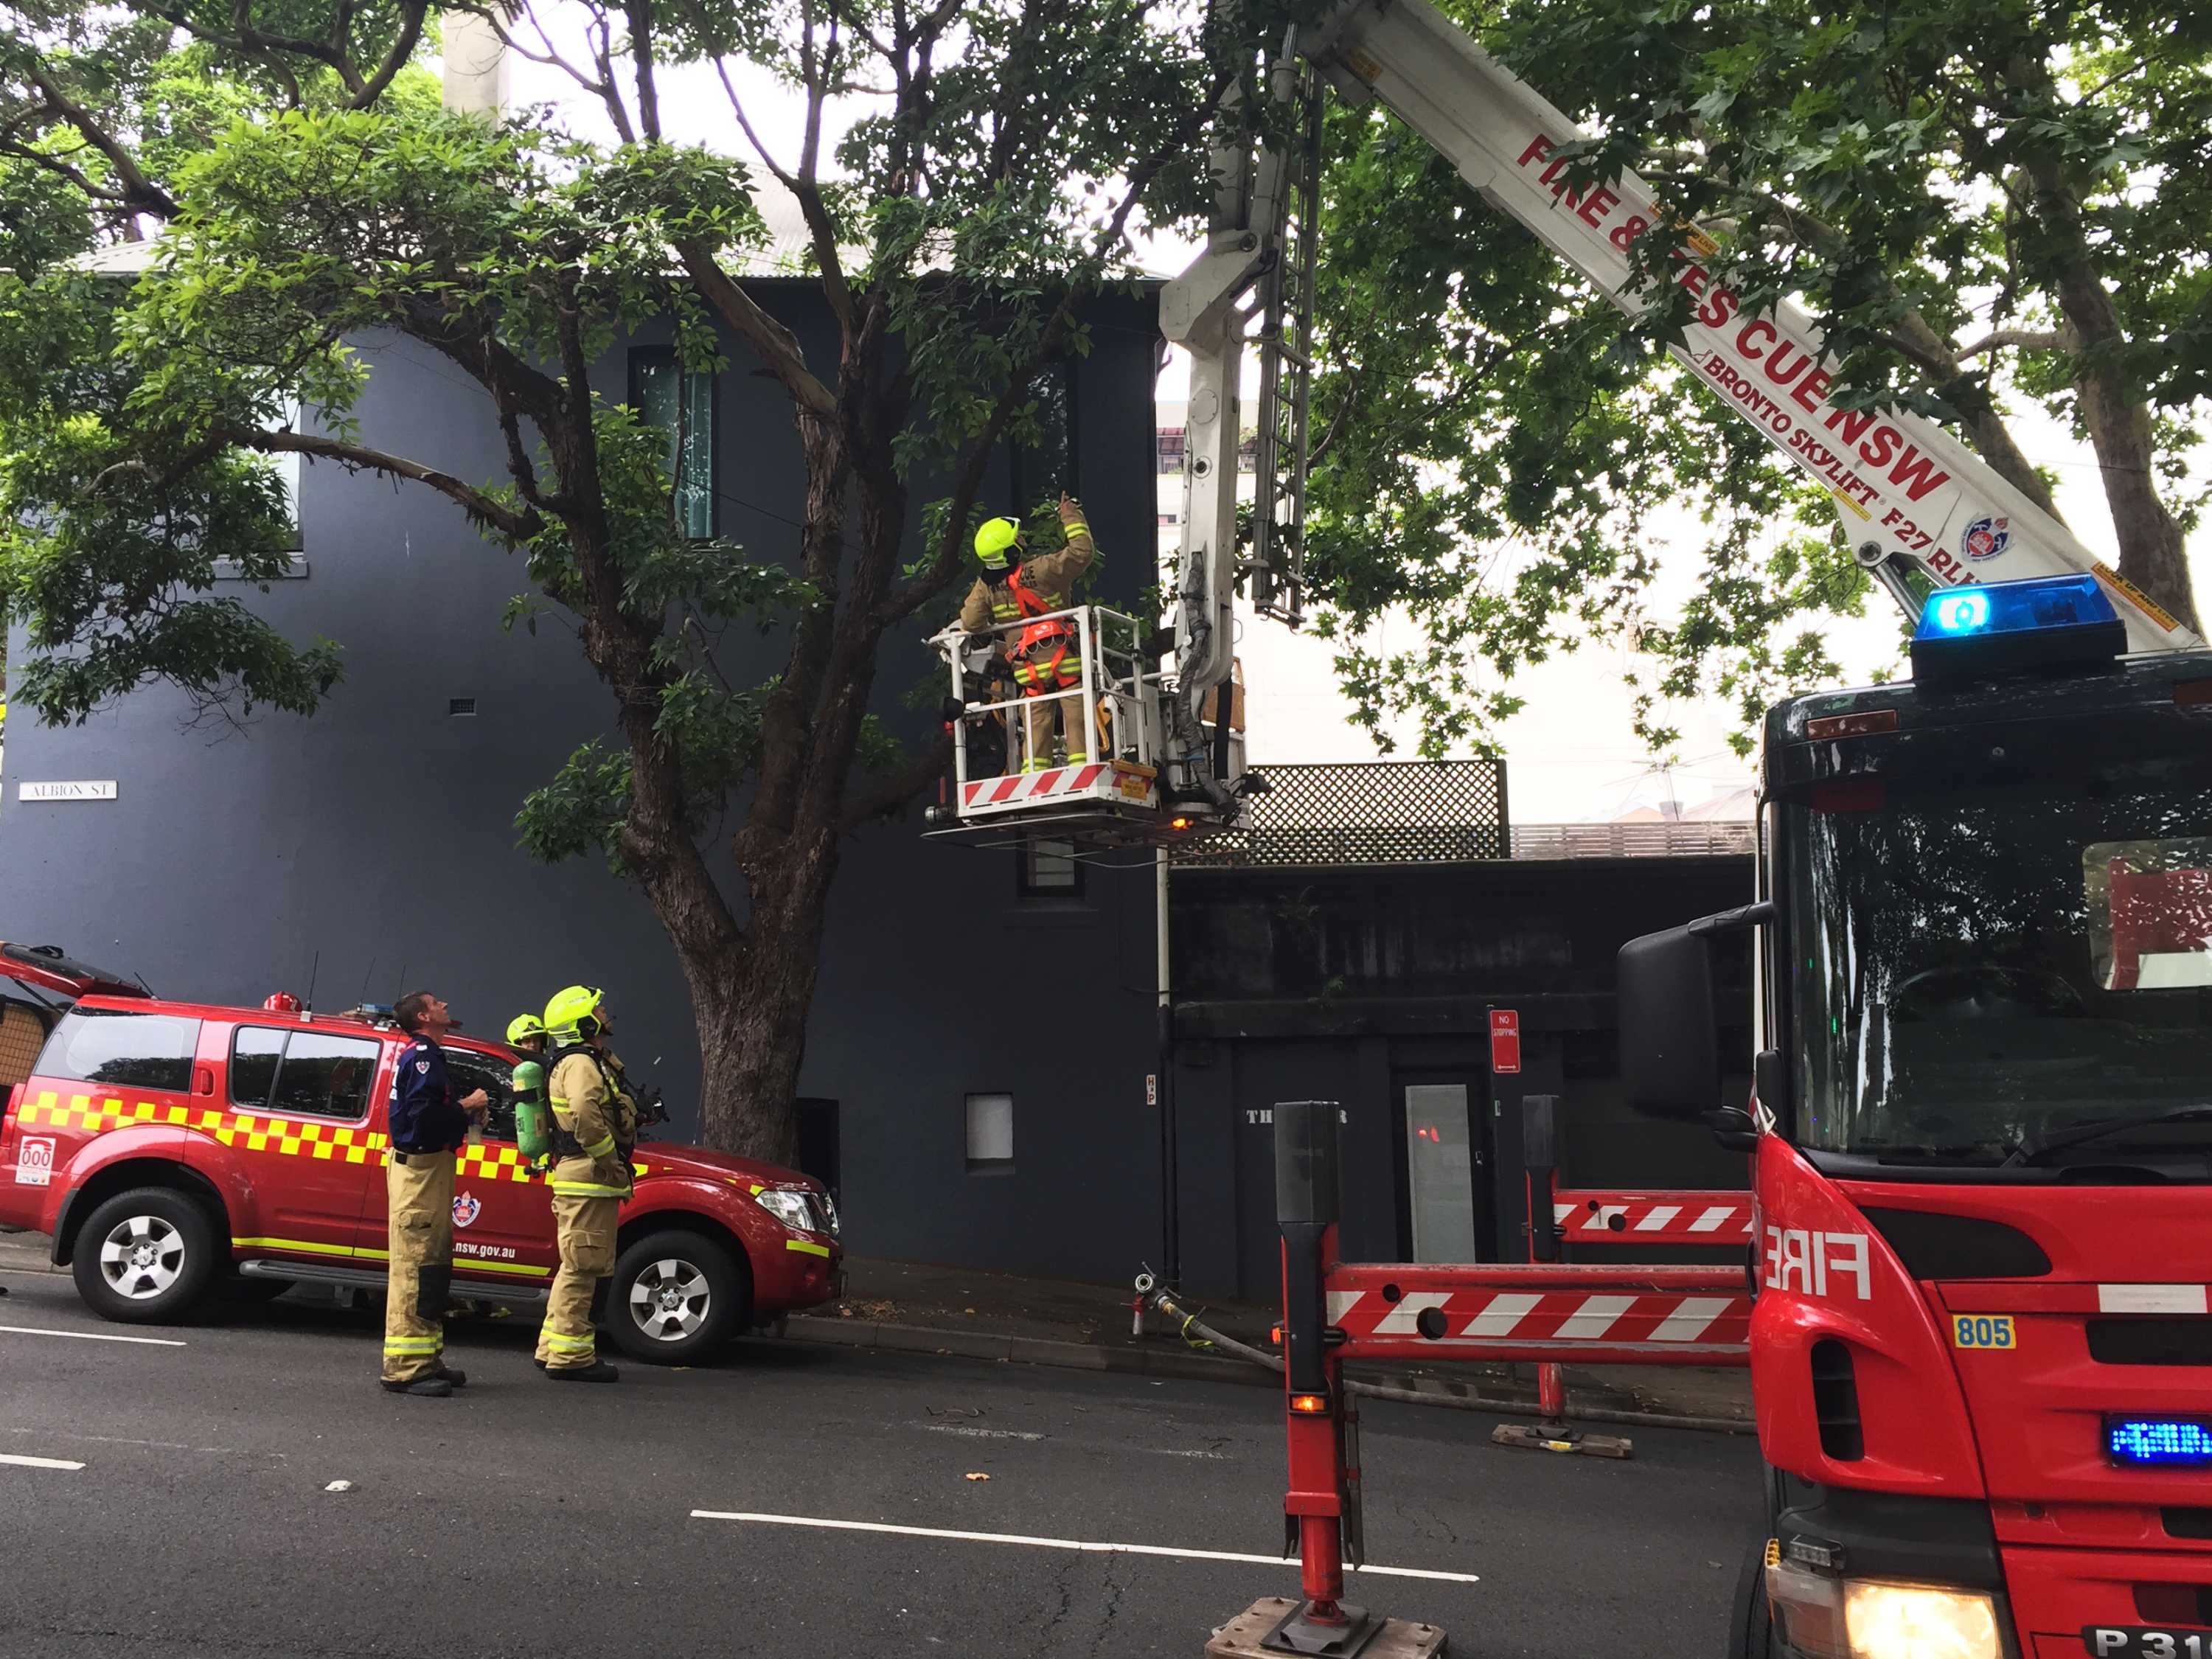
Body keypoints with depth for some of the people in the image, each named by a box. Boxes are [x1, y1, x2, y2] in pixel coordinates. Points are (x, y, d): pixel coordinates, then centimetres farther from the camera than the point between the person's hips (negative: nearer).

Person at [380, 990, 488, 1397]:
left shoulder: (424, 1055, 19)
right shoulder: (422, 1055, -13)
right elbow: (422, 1113, -24)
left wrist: (465, 1111, 4)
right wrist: (466, 1107, -12)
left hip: (428, 1167, 11)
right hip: (420, 1167, -11)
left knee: (432, 1264, 15)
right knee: (414, 1265, -10)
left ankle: (427, 1361, 21)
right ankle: (406, 1367, -9)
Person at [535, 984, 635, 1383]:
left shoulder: (585, 1062, 21)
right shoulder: (582, 1064, -14)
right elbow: (585, 1114, -32)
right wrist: (609, 1160, -23)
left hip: (587, 1181, 11)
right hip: (589, 1181, -11)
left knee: (580, 1266, 17)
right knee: (582, 1265, -7)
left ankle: (554, 1347, 25)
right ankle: (569, 1355, -4)